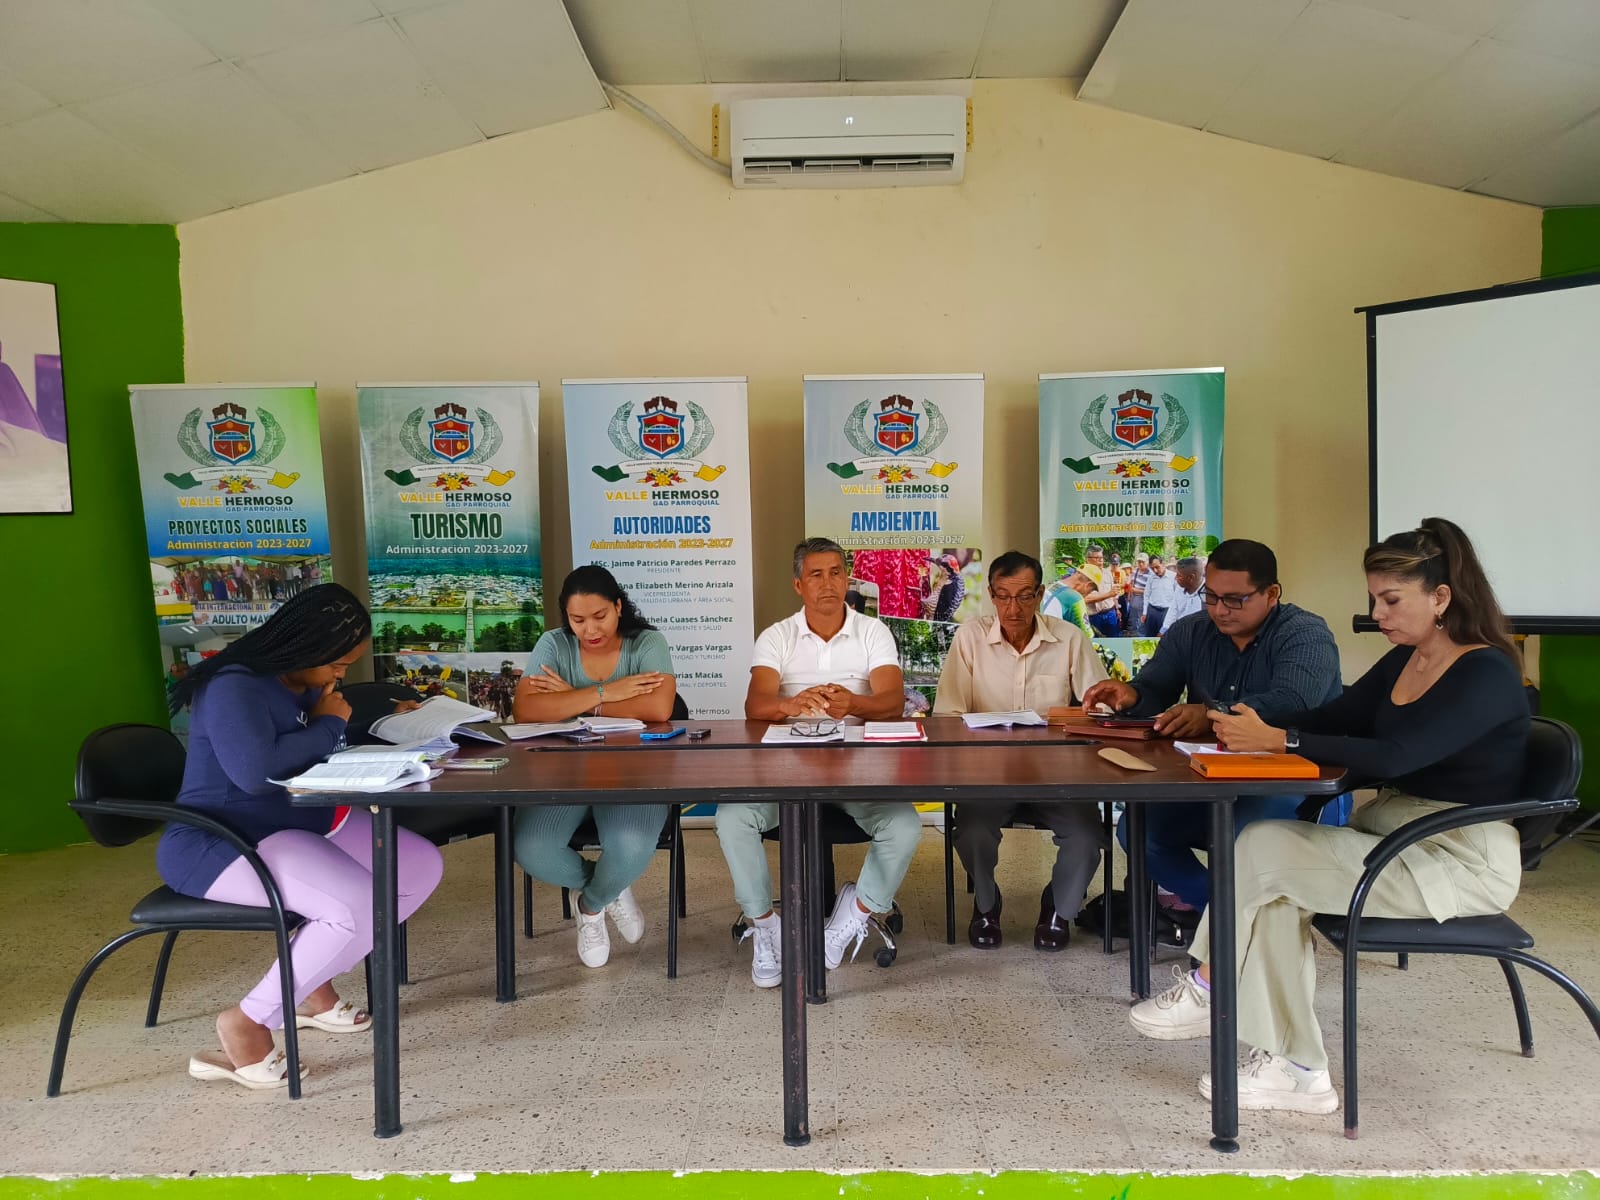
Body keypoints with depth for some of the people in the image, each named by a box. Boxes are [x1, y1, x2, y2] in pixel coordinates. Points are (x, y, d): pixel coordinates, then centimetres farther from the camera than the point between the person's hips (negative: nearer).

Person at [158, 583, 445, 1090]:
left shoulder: (304, 683, 9)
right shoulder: (234, 687, -20)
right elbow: (255, 772, -35)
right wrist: (327, 726, -20)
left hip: (301, 819, 10)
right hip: (222, 842, -10)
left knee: (422, 866, 1)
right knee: (360, 905, -30)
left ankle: (309, 981, 11)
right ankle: (248, 1024, -11)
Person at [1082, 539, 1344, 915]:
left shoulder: (1307, 635, -11)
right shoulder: (1190, 633, 6)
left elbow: (1292, 702, -30)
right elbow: (1153, 693, 1)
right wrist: (1130, 695, -25)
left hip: (1298, 788, -6)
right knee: (1135, 828, -12)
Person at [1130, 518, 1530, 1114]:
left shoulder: (1488, 674, -15)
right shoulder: (1400, 663, 11)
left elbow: (1394, 756, -27)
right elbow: (1331, 718, 9)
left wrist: (1277, 740, -27)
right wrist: (1250, 724, -9)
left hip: (1460, 862, -8)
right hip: (1389, 835, 8)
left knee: (1263, 849, -20)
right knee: (1265, 860, -15)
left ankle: (1209, 989, -1)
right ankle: (1294, 1068, -12)